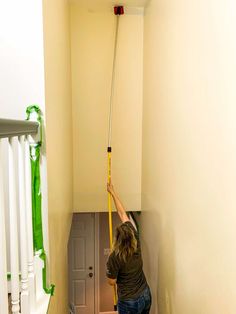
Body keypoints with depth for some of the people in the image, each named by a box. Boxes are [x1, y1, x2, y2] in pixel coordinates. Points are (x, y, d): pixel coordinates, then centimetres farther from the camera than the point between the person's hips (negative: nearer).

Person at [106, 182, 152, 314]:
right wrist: (113, 192, 4)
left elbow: (112, 282, -10)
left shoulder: (115, 257, -25)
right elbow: (123, 213, -4)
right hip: (146, 295, 6)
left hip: (129, 302, -6)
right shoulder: (136, 241, -11)